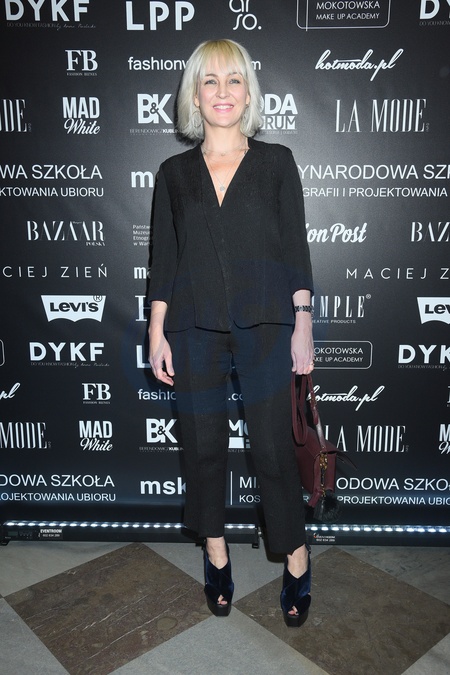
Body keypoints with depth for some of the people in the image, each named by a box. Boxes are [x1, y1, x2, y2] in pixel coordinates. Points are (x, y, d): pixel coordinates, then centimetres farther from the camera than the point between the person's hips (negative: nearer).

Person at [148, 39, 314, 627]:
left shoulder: (276, 162, 6)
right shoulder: (175, 172, 9)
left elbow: (295, 249, 3)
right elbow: (163, 258, 7)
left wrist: (303, 326, -2)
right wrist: (157, 333, 2)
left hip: (264, 325, -2)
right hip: (194, 329, 2)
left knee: (273, 447, 1)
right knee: (203, 446, 10)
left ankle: (297, 563, 24)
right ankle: (216, 558, 31)